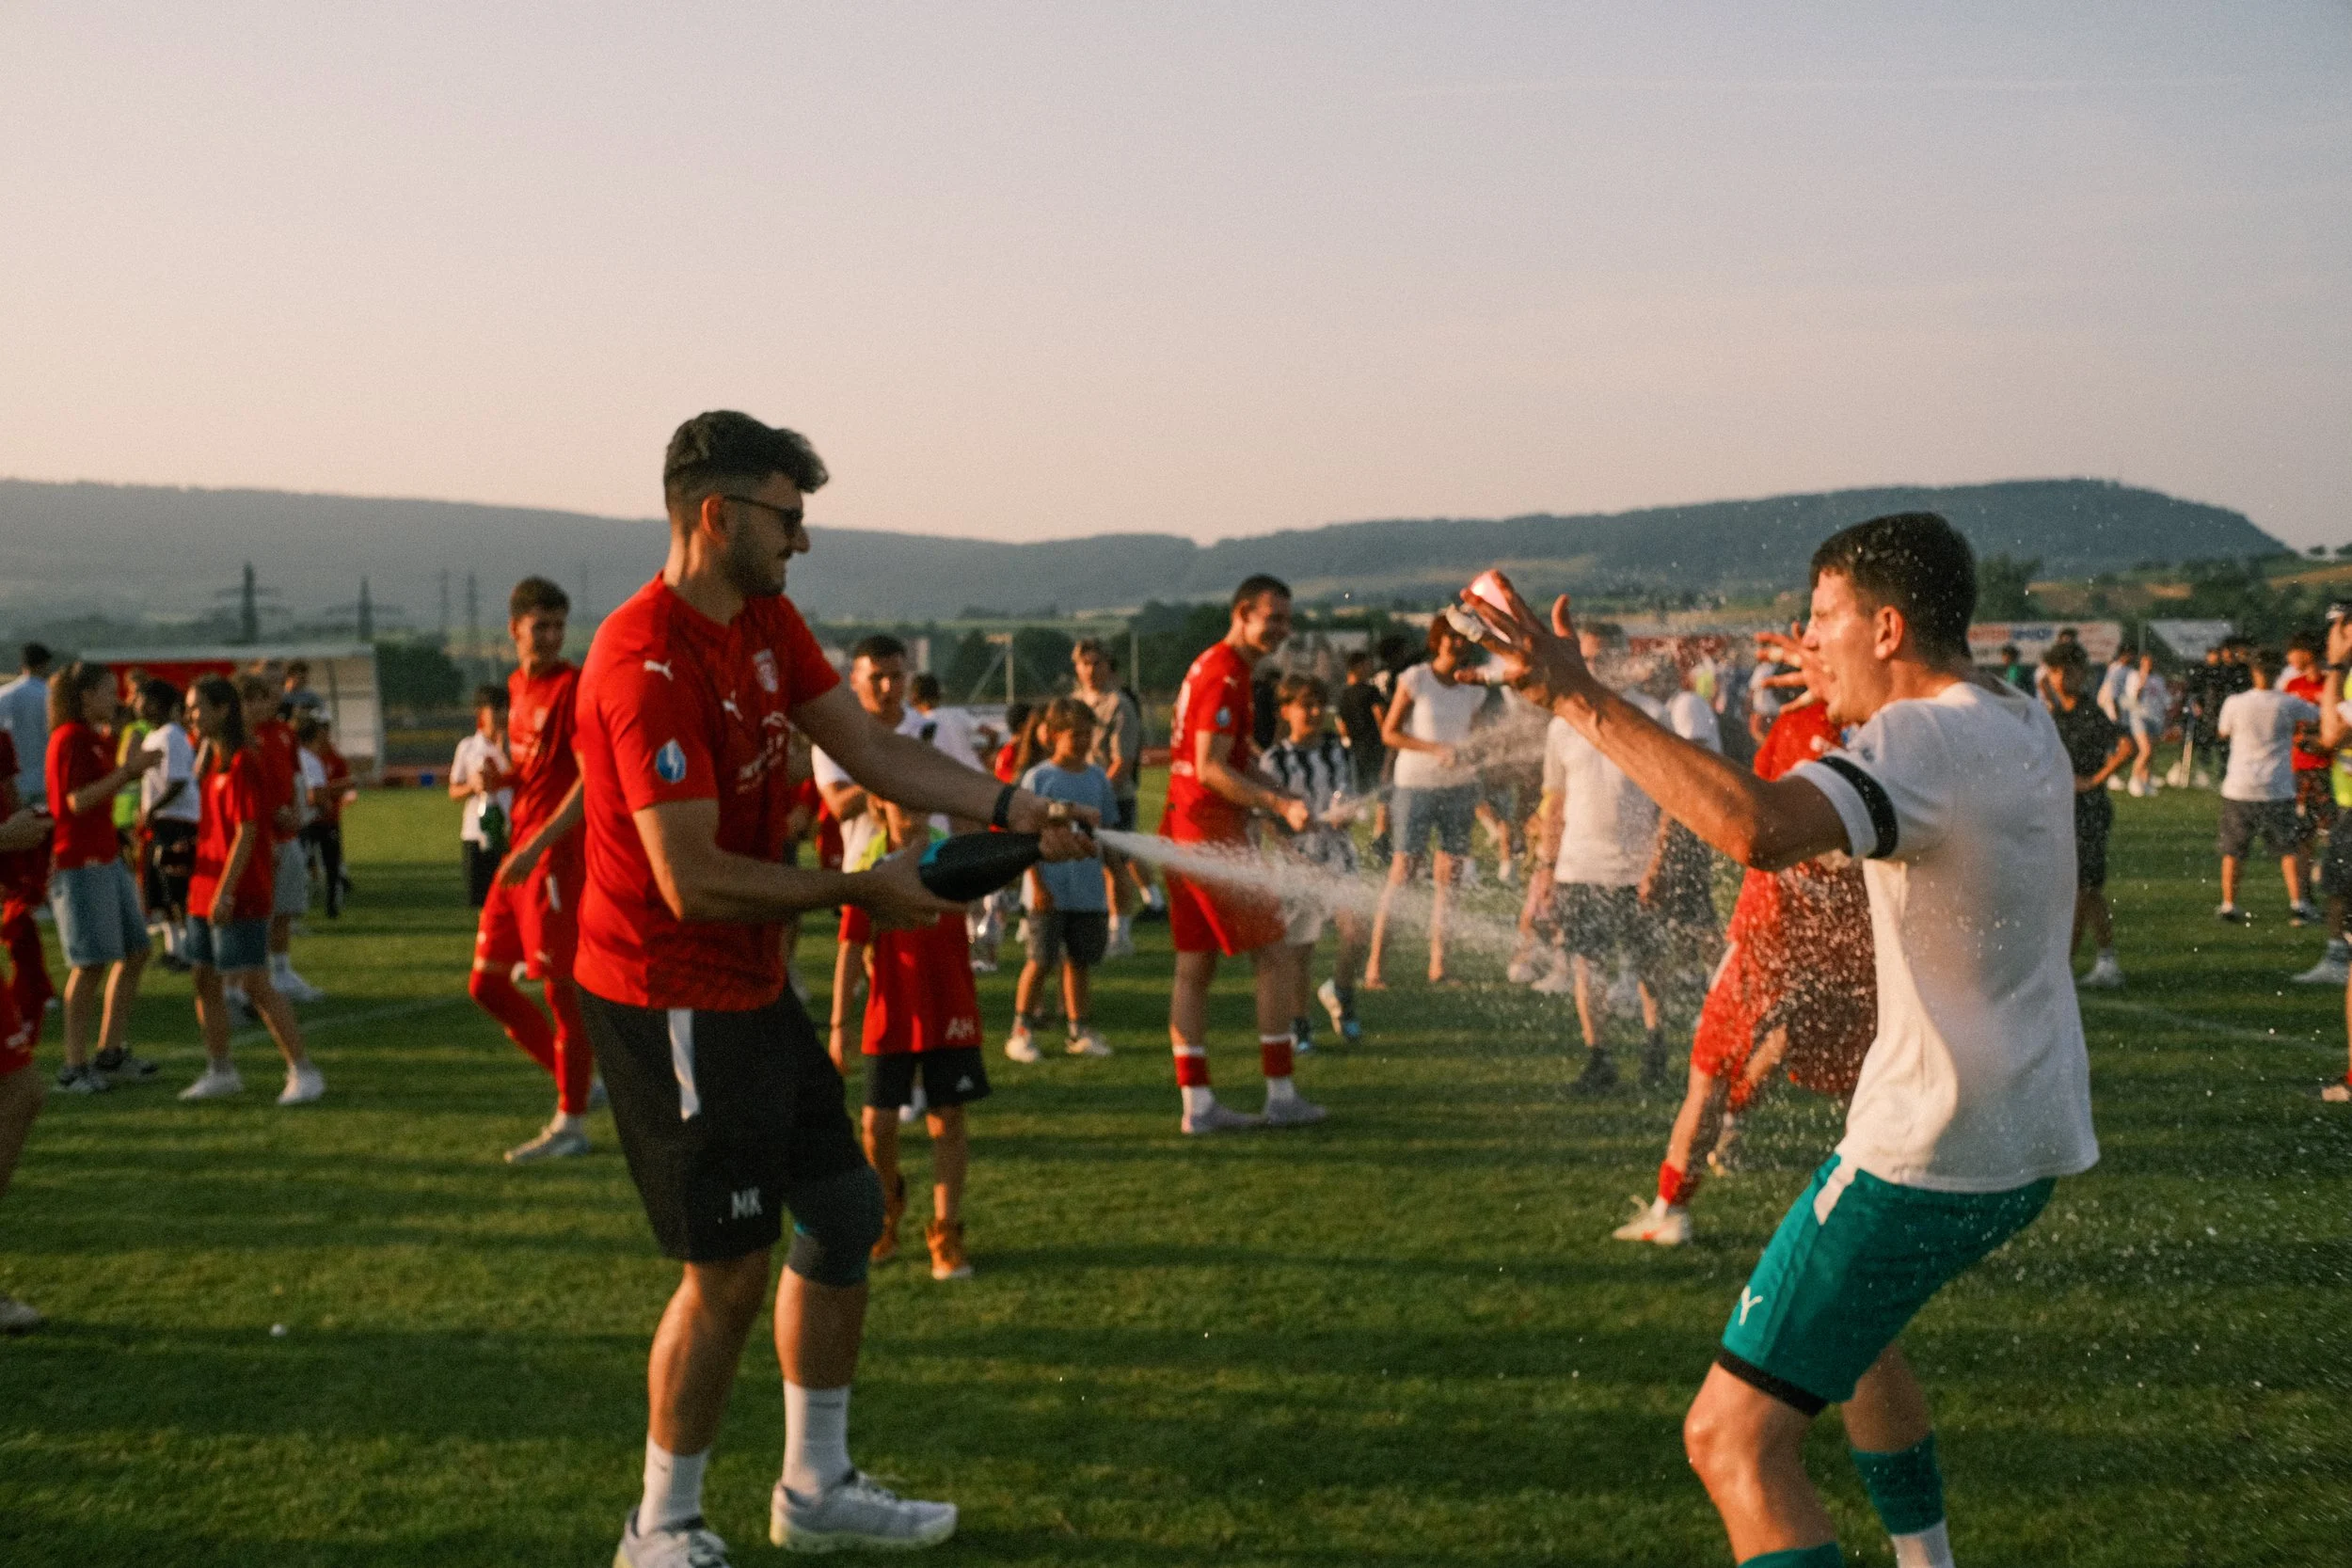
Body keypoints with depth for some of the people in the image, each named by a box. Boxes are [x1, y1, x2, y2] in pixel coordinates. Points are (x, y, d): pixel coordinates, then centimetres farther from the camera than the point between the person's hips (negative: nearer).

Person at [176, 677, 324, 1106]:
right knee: (206, 982, 11)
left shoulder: (243, 762, -14)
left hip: (238, 895, -9)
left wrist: (225, 892, -21)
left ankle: (303, 1071, -2)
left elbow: (246, 832, -18)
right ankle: (220, 1072, 21)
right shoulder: (212, 760, 13)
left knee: (255, 984, -8)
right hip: (206, 891, 9)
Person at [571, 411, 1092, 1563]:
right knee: (729, 1269, -3)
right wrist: (859, 890, -17)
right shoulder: (647, 664, -24)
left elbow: (871, 749, 5)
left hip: (750, 984, 10)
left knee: (843, 1213, 15)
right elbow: (695, 881, -27)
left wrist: (1010, 808, -8)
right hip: (670, 997, -10)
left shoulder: (766, 619, 6)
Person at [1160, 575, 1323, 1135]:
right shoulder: (1224, 676, -14)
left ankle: (1197, 1103, 9)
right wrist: (1280, 805, -21)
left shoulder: (1211, 667, 18)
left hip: (1183, 831, 10)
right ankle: (1281, 1096, 3)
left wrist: (1285, 802, 17)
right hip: (1213, 835, -10)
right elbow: (1210, 768, -20)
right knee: (1273, 960, -2)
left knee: (1194, 967, 7)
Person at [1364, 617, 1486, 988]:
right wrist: (1435, 749, -17)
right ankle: (1374, 965, -5)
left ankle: (1438, 966, 7)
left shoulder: (1475, 689, 9)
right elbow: (1389, 733, -7)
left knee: (1448, 875, 1)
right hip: (1415, 786, -4)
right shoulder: (1415, 679, -5)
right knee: (1402, 872, -8)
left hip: (1460, 787, 4)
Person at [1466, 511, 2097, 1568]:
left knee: (1733, 1439, -10)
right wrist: (1849, 686, 33)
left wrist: (1582, 699, -35)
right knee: (1846, 1324, 35)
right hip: (2033, 1134, 10)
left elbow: (1756, 828, -39)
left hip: (1931, 1151, -10)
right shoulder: (2027, 726, 10)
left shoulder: (1922, 742, -19)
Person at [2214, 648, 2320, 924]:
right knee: (2290, 849, 10)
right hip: (2276, 790, 0)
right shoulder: (2288, 704, -6)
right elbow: (2319, 715, 10)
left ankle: (2229, 905, 11)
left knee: (2233, 850, 11)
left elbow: (2222, 732, 13)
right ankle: (2297, 904, 4)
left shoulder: (2235, 703, -5)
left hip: (2238, 788, 1)